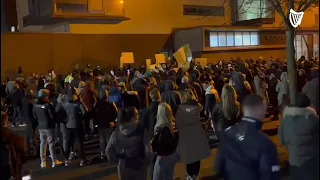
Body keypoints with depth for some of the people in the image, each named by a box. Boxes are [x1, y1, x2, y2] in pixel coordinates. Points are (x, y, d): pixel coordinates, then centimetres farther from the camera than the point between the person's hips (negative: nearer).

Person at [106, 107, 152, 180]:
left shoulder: (116, 132, -8)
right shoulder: (141, 131, -19)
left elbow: (109, 151, -4)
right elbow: (148, 151, -19)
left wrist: (117, 161, 9)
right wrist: (145, 163, -2)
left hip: (122, 166, 3)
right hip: (139, 166, -3)